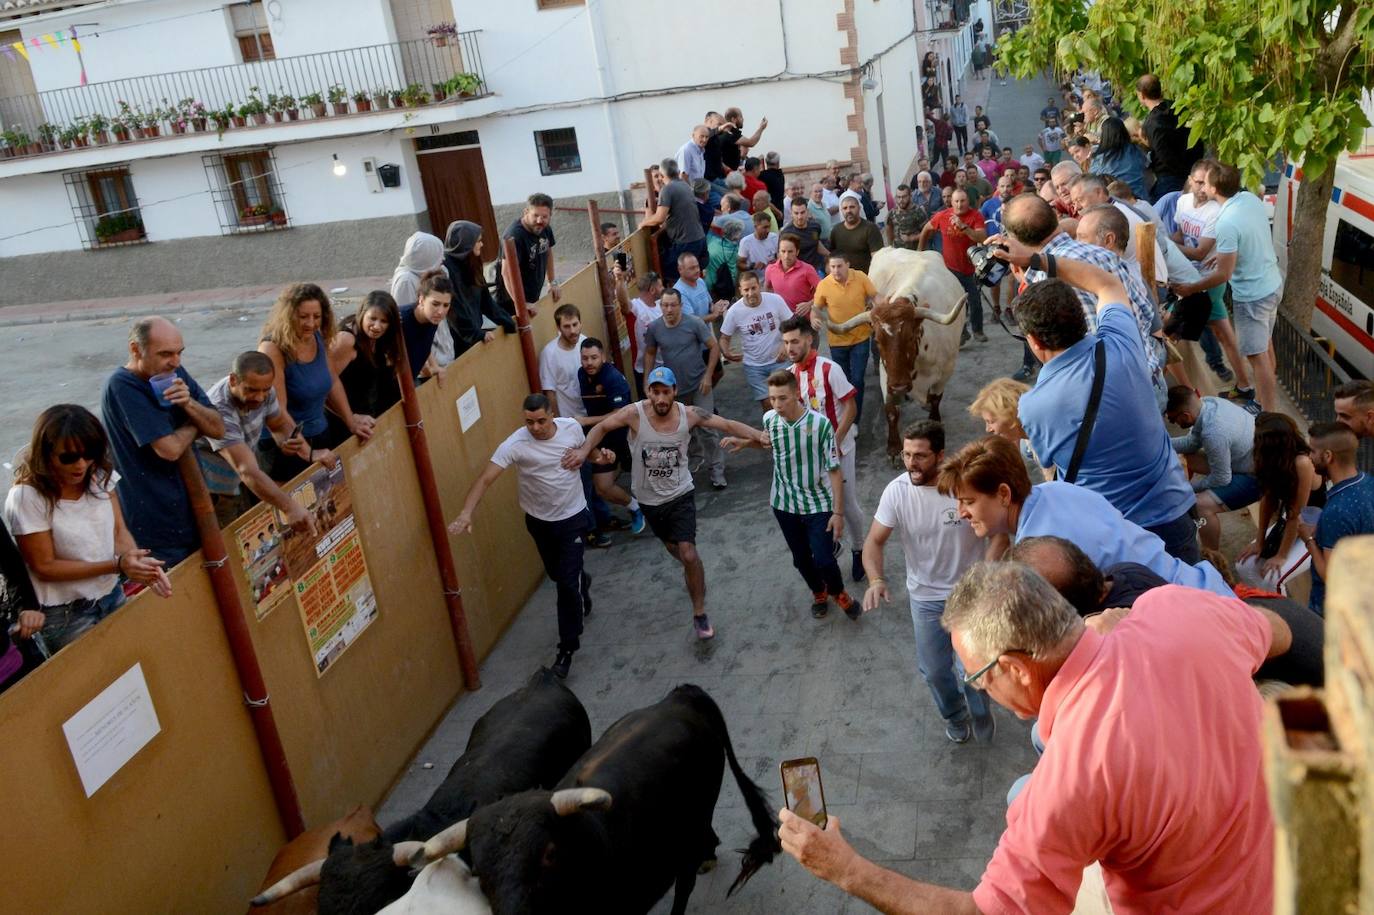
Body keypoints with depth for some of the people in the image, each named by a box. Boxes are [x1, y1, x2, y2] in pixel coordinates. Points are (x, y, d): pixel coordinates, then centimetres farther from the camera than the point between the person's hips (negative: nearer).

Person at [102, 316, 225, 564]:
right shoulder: (121, 387, -19)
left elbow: (218, 429, 2)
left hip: (187, 509, 7)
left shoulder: (175, 373, 4)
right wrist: (194, 425, -5)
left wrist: (189, 403, -17)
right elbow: (170, 448, -25)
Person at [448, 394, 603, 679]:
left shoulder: (571, 426, -16)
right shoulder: (515, 444, -25)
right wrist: (466, 512, -47)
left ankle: (567, 648, 8)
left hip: (572, 517, -1)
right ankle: (581, 582, 60)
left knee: (567, 583, -6)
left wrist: (599, 455, -15)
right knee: (557, 575, 22)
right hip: (539, 521, 1)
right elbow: (486, 479, -32)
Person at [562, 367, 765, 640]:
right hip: (649, 499, 2)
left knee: (688, 553, -14)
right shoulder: (634, 413, -21)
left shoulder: (689, 415, -18)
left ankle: (699, 614, 3)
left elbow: (728, 425, -15)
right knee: (673, 547, 24)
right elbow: (602, 427, -7)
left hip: (680, 496, -1)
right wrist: (584, 451, -22)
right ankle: (692, 570, 59)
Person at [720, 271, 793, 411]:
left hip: (778, 360, 0)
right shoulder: (734, 311, -14)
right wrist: (726, 353, -24)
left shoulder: (775, 300, -15)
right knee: (767, 403, 6)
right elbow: (724, 337, -3)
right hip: (753, 366, 0)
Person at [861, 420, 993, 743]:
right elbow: (874, 542, -14)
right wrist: (876, 579, -33)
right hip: (925, 596, 2)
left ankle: (980, 712, 33)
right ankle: (955, 715, 48)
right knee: (934, 670, 15)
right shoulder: (897, 491, -18)